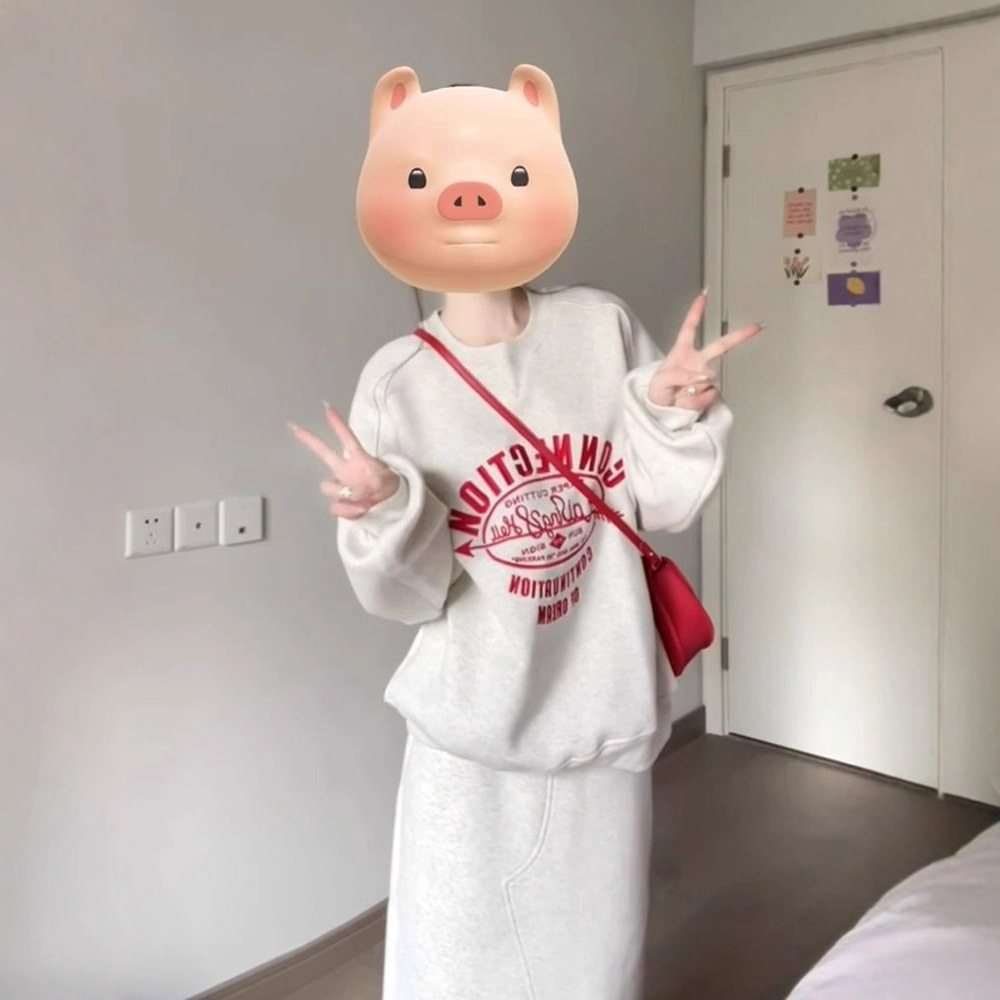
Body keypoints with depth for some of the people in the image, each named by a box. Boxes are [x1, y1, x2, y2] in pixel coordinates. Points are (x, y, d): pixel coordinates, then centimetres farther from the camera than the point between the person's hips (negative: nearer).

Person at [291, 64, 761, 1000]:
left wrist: (671, 414, -15)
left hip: (605, 710, 2)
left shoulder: (601, 329, -5)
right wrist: (385, 515, -28)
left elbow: (659, 505, 1)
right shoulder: (399, 381, -9)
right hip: (473, 729, -1)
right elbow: (412, 595, -9)